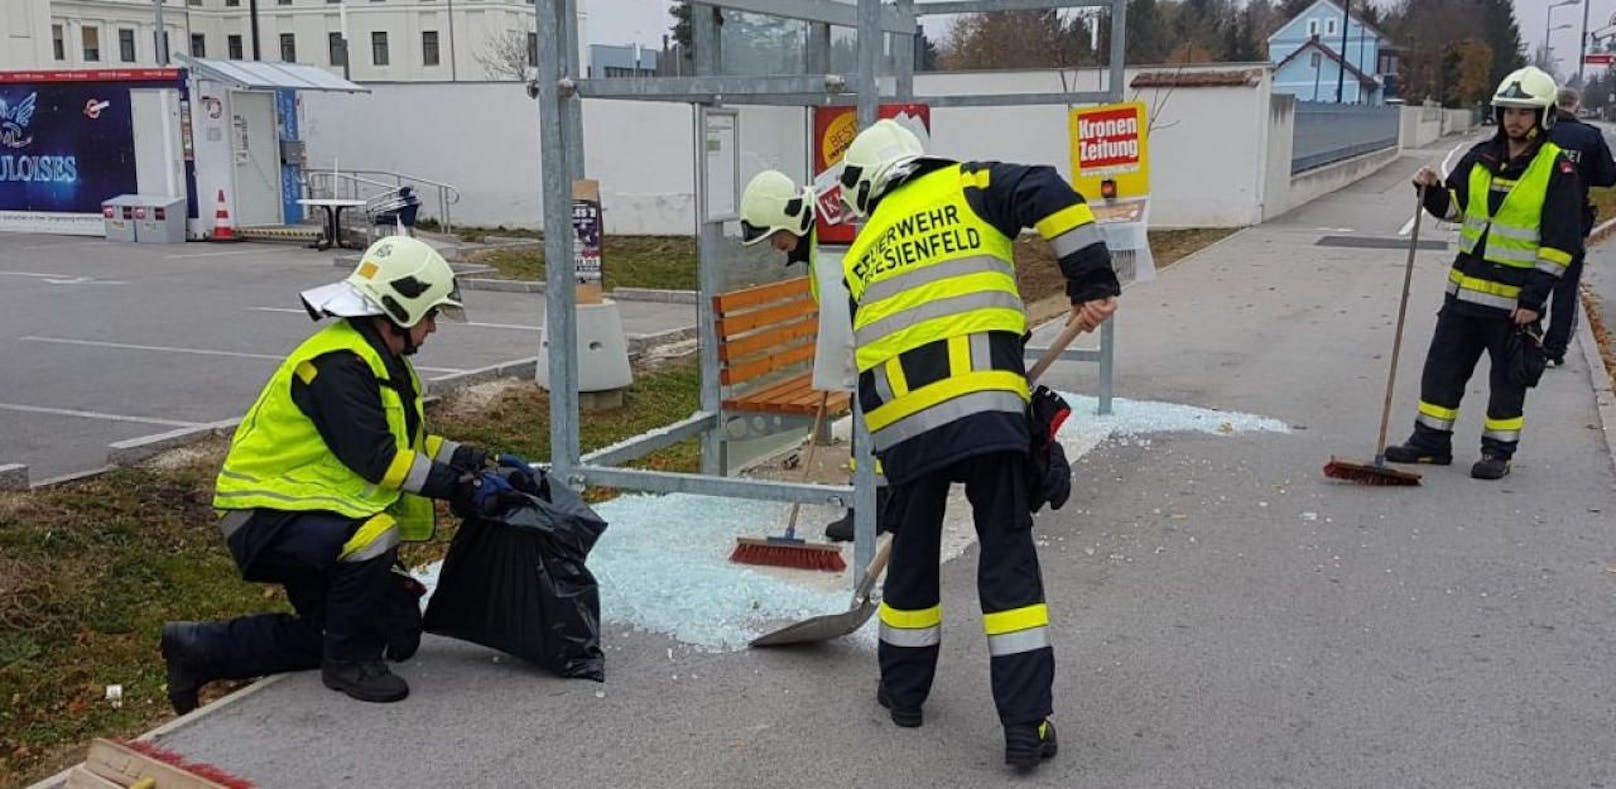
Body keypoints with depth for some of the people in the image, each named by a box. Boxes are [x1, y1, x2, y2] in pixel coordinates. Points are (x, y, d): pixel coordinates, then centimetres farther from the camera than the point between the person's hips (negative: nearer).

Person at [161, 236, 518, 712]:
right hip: (264, 513, -11)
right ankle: (350, 663, -14)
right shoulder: (337, 364, -24)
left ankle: (202, 648, 23)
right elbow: (376, 459, -29)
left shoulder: (380, 360, 9)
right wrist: (458, 486, -26)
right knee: (374, 535, -35)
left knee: (329, 631, 15)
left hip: (305, 510, 11)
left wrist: (467, 459, 1)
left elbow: (406, 441, 15)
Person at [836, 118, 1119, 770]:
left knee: (913, 550, 21)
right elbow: (1051, 197, -3)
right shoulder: (966, 185, 15)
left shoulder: (859, 256, 25)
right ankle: (1026, 724, 5)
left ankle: (904, 690, 36)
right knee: (1007, 553, 5)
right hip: (986, 405, -3)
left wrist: (880, 474, 32)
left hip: (900, 419, 3)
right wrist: (1093, 283, -1)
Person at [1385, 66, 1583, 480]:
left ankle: (1499, 451, 17)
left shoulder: (1557, 168, -9)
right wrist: (1432, 190, -10)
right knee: (1444, 366, 8)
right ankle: (1431, 441, 18)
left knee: (1508, 377, 6)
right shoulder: (1481, 158, 7)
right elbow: (1453, 206, 13)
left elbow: (1561, 242, -11)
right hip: (1465, 286, 5)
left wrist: (1534, 298, -15)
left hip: (1515, 297, -5)